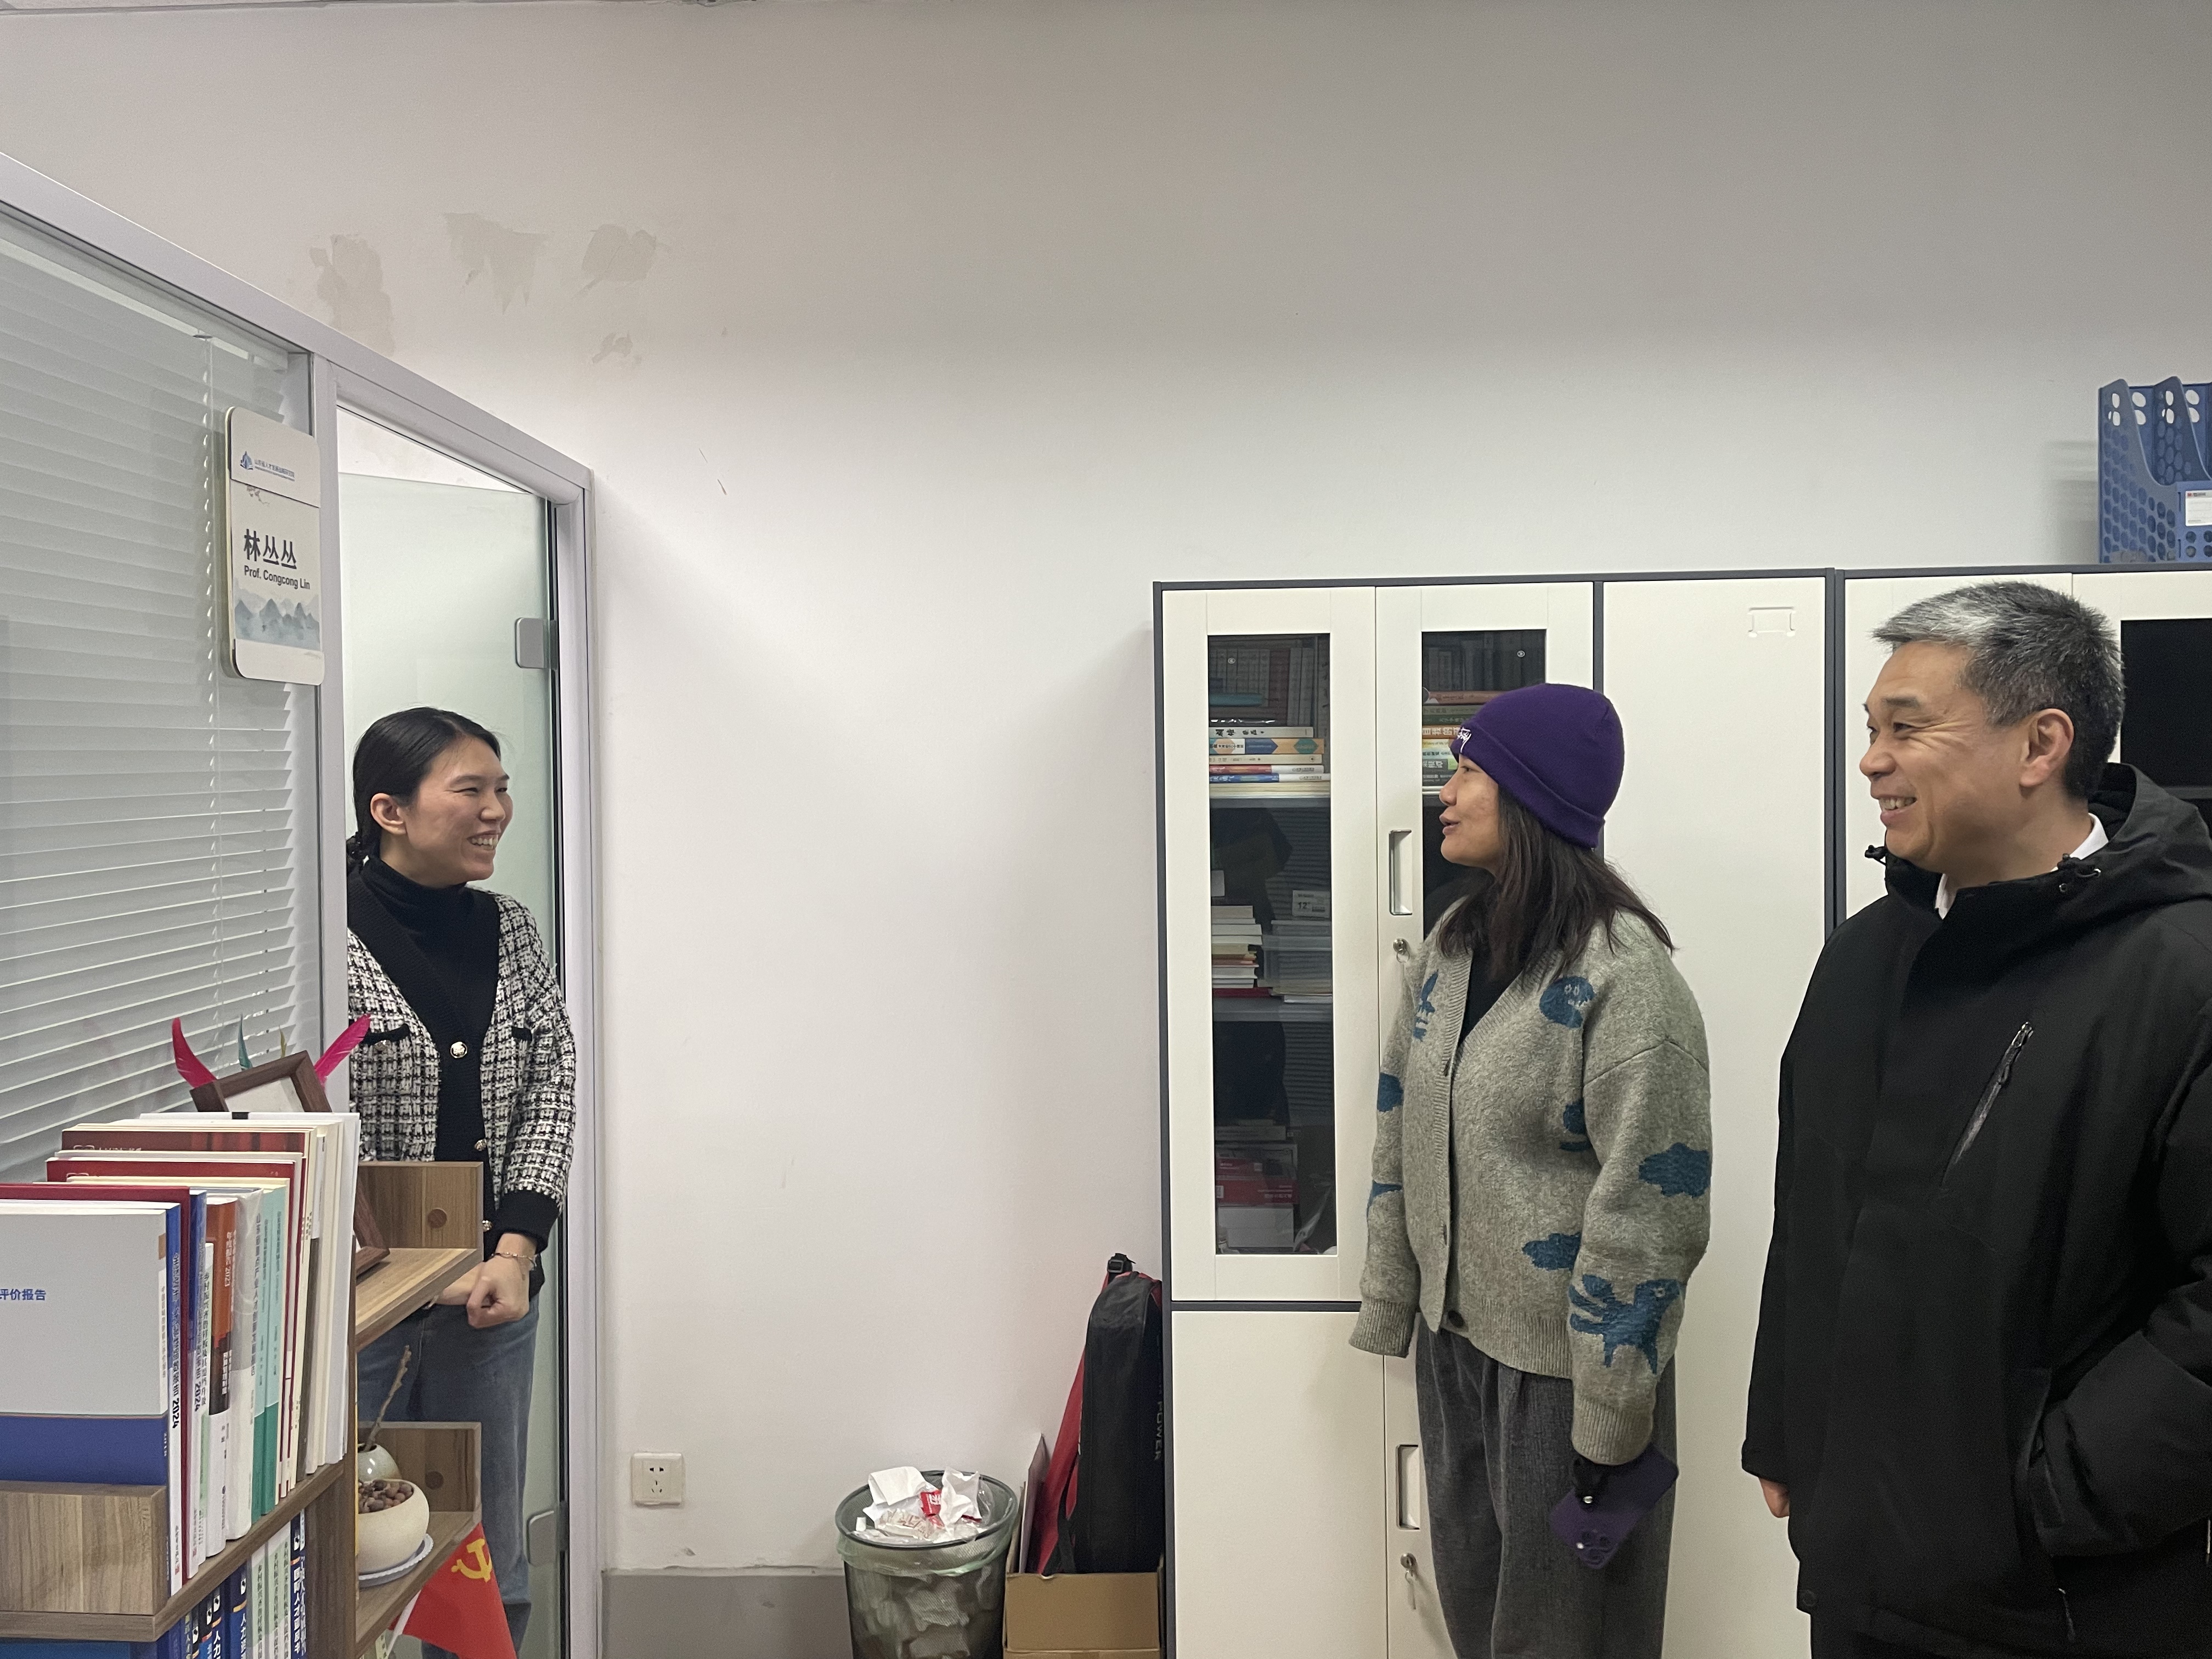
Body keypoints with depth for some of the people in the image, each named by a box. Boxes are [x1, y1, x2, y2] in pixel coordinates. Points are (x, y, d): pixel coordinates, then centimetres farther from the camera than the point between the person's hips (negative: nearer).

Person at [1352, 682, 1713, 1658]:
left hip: (1563, 1358, -6)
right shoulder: (1452, 946, 4)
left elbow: (1649, 1203, -19)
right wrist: (1387, 1304, 10)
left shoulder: (1620, 971, -19)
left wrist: (1610, 1413, -17)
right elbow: (1400, 1135, 10)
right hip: (1451, 1335, 7)